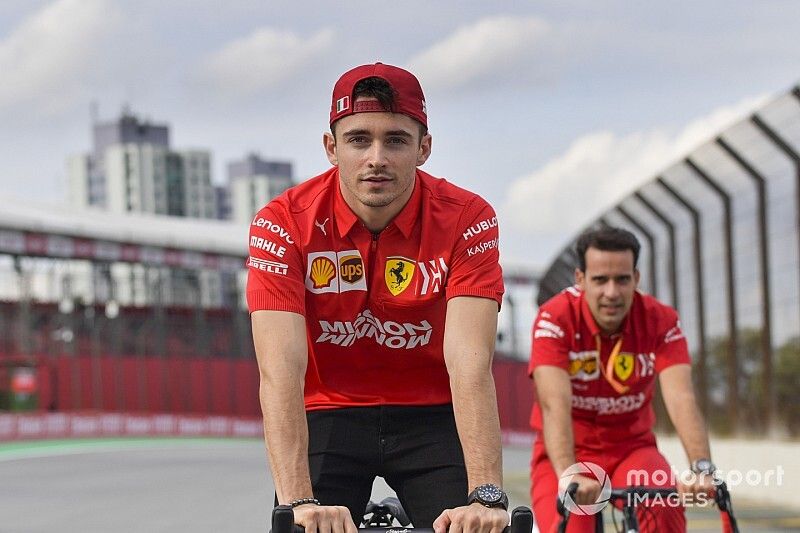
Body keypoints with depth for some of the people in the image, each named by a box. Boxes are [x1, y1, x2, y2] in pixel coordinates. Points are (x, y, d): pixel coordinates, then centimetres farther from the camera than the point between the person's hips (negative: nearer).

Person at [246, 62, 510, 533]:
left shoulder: (467, 220, -17)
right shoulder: (284, 224, -18)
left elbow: (470, 366, -28)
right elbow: (281, 371, -28)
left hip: (432, 418, 0)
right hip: (330, 418, 0)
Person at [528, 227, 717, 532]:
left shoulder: (661, 321, -13)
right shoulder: (555, 319, -19)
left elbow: (681, 398, -26)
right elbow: (554, 404, -32)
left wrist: (702, 468, -43)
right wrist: (568, 475, -48)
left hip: (631, 449, 1)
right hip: (568, 454, -1)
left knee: (665, 507, -31)